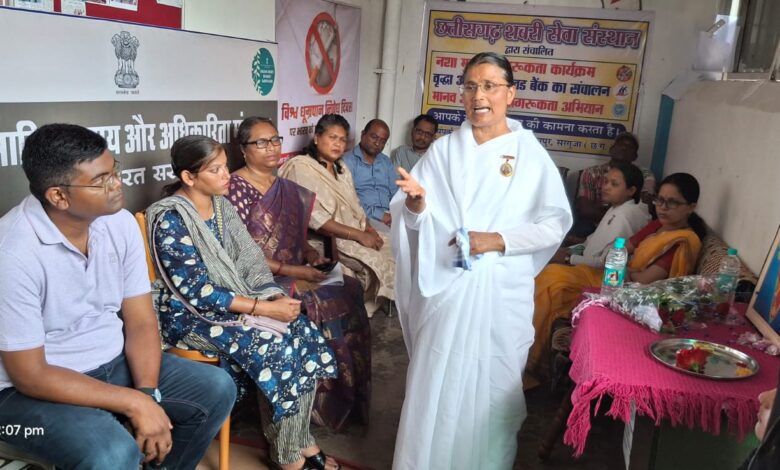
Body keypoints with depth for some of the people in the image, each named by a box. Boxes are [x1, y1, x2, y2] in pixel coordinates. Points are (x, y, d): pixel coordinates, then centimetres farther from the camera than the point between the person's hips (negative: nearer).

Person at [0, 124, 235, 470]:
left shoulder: (121, 223, -7)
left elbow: (141, 322, -3)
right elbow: (30, 375, -22)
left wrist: (148, 396, -17)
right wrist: (134, 402, -22)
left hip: (114, 362, 6)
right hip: (34, 388, -6)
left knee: (217, 389, -1)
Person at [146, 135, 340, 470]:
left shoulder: (221, 205, 5)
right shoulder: (170, 220, -18)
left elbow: (249, 258, 5)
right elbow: (198, 293, -22)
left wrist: (275, 295, -13)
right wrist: (264, 308, -25)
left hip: (236, 299, 7)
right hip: (192, 315, -7)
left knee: (304, 333, -13)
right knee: (274, 348, -24)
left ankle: (300, 440, 0)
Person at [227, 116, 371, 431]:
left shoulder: (286, 189, 15)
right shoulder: (236, 188, -9)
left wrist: (311, 254, 0)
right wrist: (291, 270, -19)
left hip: (296, 272, 7)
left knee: (350, 288, -12)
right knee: (323, 303, -24)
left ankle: (349, 396, -2)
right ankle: (328, 403, -6)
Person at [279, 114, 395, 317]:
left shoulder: (342, 169, 18)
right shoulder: (300, 167, -9)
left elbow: (355, 207, 15)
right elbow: (314, 218, -19)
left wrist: (369, 229, -7)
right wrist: (359, 235, -20)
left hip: (356, 235, 8)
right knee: (375, 260, -24)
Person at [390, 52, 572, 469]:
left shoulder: (530, 153, 0)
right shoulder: (443, 149, 3)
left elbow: (556, 223, -3)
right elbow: (417, 220, 1)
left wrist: (500, 241, -15)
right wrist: (415, 203, -22)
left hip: (502, 291, 0)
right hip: (446, 286, 1)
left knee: (493, 387, 11)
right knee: (435, 385, 7)